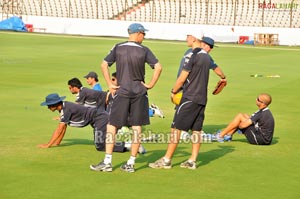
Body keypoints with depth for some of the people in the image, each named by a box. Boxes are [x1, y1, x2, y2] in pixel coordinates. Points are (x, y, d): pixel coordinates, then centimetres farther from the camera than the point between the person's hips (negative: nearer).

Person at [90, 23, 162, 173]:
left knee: (112, 125, 5)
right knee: (137, 127, 6)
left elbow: (104, 65, -1)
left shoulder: (118, 48, 2)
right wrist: (150, 85, -1)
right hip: (139, 92, 0)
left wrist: (110, 85, 3)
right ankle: (131, 163, 7)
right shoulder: (144, 50, -2)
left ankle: (107, 162, -1)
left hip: (121, 92, 0)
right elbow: (158, 67, -10)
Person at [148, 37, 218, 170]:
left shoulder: (194, 56, -12)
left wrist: (173, 92, 5)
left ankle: (166, 160, -4)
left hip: (190, 98, -8)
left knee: (176, 128, -5)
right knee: (196, 130, 9)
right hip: (202, 99, 8)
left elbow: (182, 79, -9)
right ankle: (192, 161, 10)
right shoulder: (207, 58, 13)